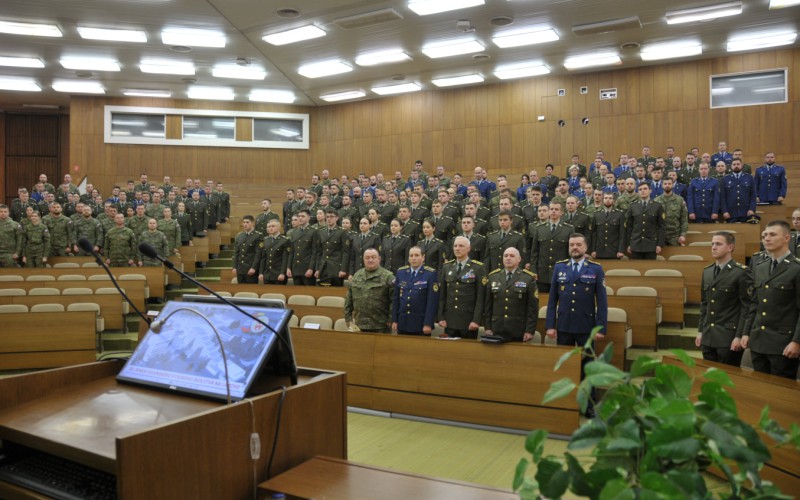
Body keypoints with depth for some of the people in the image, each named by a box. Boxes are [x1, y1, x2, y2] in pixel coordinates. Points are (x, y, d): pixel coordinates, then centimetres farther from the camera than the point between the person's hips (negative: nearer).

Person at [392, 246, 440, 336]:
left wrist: (428, 324, -14)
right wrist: (394, 320, 4)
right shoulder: (401, 272, 6)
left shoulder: (431, 274, -7)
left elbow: (432, 301, -10)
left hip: (421, 325, -4)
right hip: (402, 323, 4)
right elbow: (396, 298, 9)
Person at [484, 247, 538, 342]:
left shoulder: (529, 278, 0)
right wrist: (488, 327, 5)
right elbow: (488, 305, 10)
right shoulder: (493, 277, 10)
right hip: (497, 332, 2)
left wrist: (530, 330, -7)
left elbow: (533, 307, -3)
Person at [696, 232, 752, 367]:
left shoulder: (742, 273, -9)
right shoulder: (707, 272, 12)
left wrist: (739, 336, -14)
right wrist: (700, 331, 12)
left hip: (730, 337, -6)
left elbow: (747, 307, -11)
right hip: (708, 337, 6)